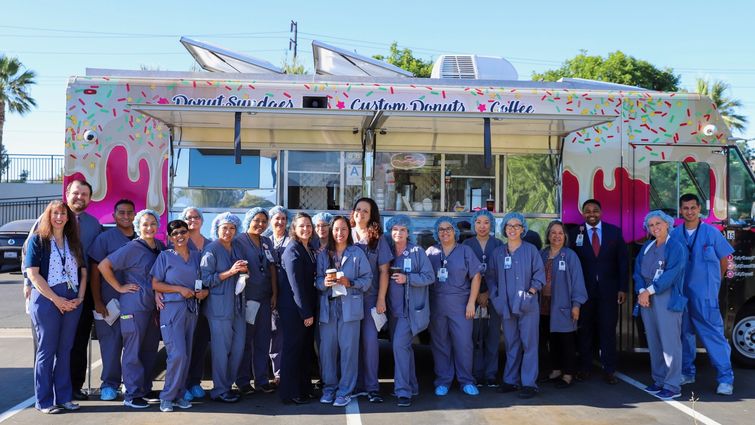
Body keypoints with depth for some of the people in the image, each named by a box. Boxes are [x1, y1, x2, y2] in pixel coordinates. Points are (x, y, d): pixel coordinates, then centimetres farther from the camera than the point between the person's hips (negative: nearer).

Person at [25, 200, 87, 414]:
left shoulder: (74, 242, 14)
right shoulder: (38, 240, 0)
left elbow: (83, 272, 14)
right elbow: (33, 274, -8)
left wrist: (80, 297, -1)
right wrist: (56, 299, -13)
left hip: (72, 302, 4)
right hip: (46, 299, -4)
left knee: (65, 350, 8)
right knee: (47, 350, 0)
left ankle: (63, 397, 15)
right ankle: (44, 401, 7)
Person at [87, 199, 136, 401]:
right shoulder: (105, 238, 1)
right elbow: (95, 271, -2)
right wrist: (97, 302, -7)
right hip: (110, 301, -3)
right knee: (110, 343, 1)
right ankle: (109, 384, 12)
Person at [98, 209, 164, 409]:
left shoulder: (161, 247, 11)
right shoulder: (132, 248, -9)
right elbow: (103, 266, -11)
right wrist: (119, 287, -10)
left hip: (154, 305, 7)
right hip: (135, 305, -7)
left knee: (150, 349, 11)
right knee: (134, 351, -2)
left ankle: (146, 388, 23)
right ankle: (132, 395, 4)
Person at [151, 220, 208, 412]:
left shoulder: (197, 256, 13)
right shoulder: (165, 256, 3)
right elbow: (155, 284, -1)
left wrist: (205, 292, -2)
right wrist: (179, 289, -12)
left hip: (192, 309, 4)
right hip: (172, 308, -4)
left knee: (186, 354, 6)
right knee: (177, 354, -14)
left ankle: (179, 395, 17)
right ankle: (167, 397, 0)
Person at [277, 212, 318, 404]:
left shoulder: (311, 250, 12)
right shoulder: (292, 250, -12)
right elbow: (296, 284, -16)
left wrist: (310, 310, 6)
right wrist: (306, 313, -17)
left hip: (307, 307, 7)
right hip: (293, 309, -7)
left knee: (307, 348, 12)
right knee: (293, 348, 0)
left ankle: (304, 387, 23)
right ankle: (290, 392, 9)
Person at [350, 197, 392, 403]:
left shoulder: (378, 239, 3)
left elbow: (383, 271, 1)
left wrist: (381, 299, -5)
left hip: (370, 297, -1)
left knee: (370, 340, -6)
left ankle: (372, 387, 2)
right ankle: (356, 385, 13)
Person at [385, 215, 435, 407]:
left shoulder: (417, 252, -4)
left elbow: (429, 277, -7)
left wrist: (407, 278, -18)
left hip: (411, 307, -6)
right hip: (394, 308, 6)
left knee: (400, 345, -16)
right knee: (404, 347, 14)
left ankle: (403, 391, -11)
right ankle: (412, 386, 27)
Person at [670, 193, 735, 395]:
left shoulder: (711, 232, -2)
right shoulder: (675, 234, 4)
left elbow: (723, 260, 6)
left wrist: (712, 282, 12)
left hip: (705, 295, -3)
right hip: (681, 293, 3)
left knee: (713, 335, -5)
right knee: (685, 333, 12)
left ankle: (725, 378, 1)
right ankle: (687, 373, 25)